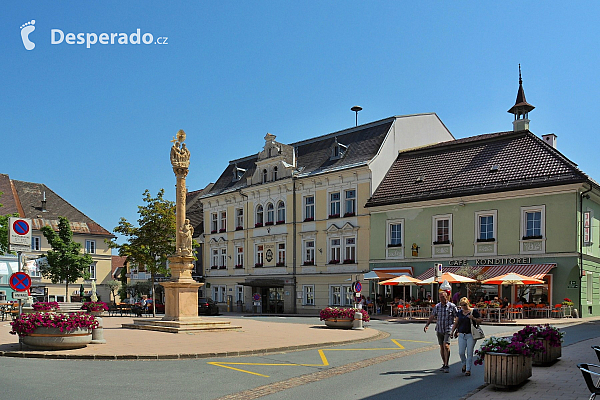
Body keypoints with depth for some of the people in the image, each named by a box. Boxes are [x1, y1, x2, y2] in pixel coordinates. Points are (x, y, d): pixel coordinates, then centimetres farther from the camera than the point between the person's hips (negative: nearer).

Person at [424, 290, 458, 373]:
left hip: (448, 329, -4)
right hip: (439, 329, 4)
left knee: (446, 346, -17)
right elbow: (432, 316, 11)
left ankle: (446, 365, -13)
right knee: (441, 347, 7)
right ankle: (444, 364, 20)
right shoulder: (437, 306, 6)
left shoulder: (452, 306, -3)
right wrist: (427, 325, -1)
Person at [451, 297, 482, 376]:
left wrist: (473, 318, -16)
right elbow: (456, 323, 18)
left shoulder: (474, 311, -1)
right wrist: (452, 331, 12)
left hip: (471, 335, -4)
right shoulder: (460, 312, 11)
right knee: (461, 352, 0)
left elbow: (480, 320, 1)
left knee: (469, 353, -2)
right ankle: (464, 364, 28)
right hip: (461, 335, 4)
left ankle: (468, 370, 8)